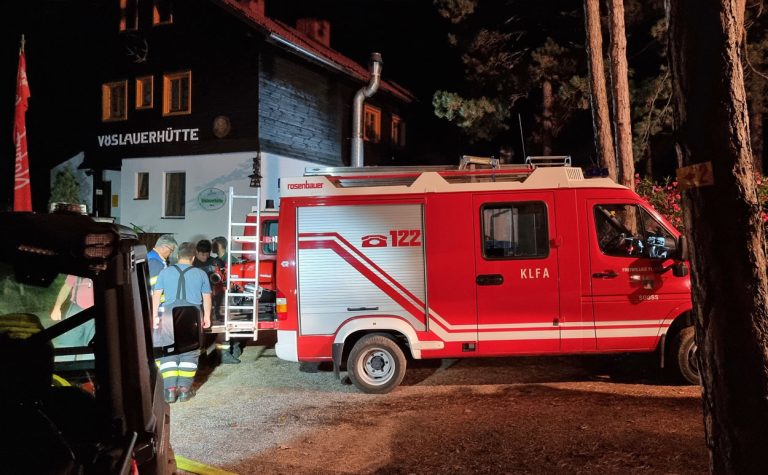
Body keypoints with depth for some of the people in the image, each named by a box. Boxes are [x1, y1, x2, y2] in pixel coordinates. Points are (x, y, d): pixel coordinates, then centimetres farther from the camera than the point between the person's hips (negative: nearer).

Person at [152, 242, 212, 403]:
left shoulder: (165, 272, 5)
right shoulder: (200, 274, 5)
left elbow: (156, 295, 2)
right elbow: (207, 298, 9)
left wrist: (155, 316, 6)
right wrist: (207, 317, 19)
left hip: (169, 316, 0)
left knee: (168, 353, 9)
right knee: (189, 354, 9)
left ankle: (170, 390, 3)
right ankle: (185, 389, 6)